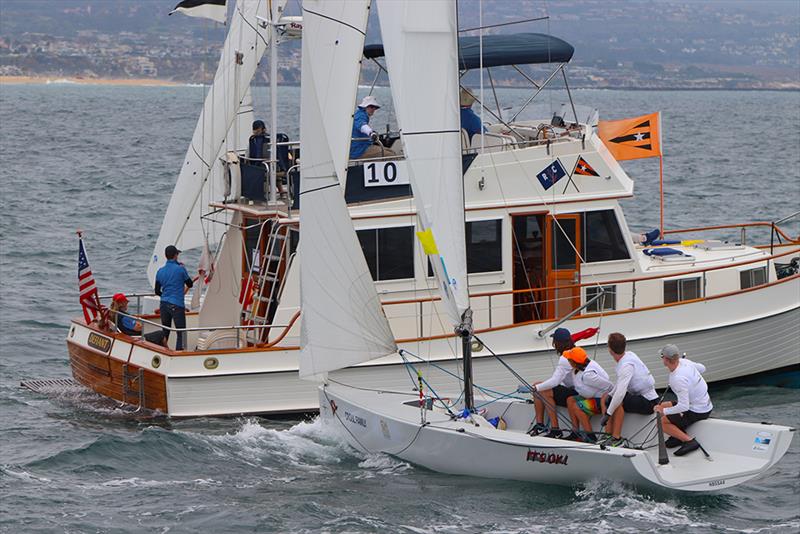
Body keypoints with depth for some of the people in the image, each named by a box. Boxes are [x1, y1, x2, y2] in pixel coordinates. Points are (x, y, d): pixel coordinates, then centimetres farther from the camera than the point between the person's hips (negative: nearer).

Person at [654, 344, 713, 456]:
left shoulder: (678, 379, -33)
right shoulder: (684, 362, -7)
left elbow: (684, 406, -32)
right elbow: (702, 368, 14)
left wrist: (664, 411, -18)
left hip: (698, 412, -9)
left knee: (662, 423, -3)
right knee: (664, 405, 18)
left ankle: (689, 441, -9)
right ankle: (680, 434, 14)